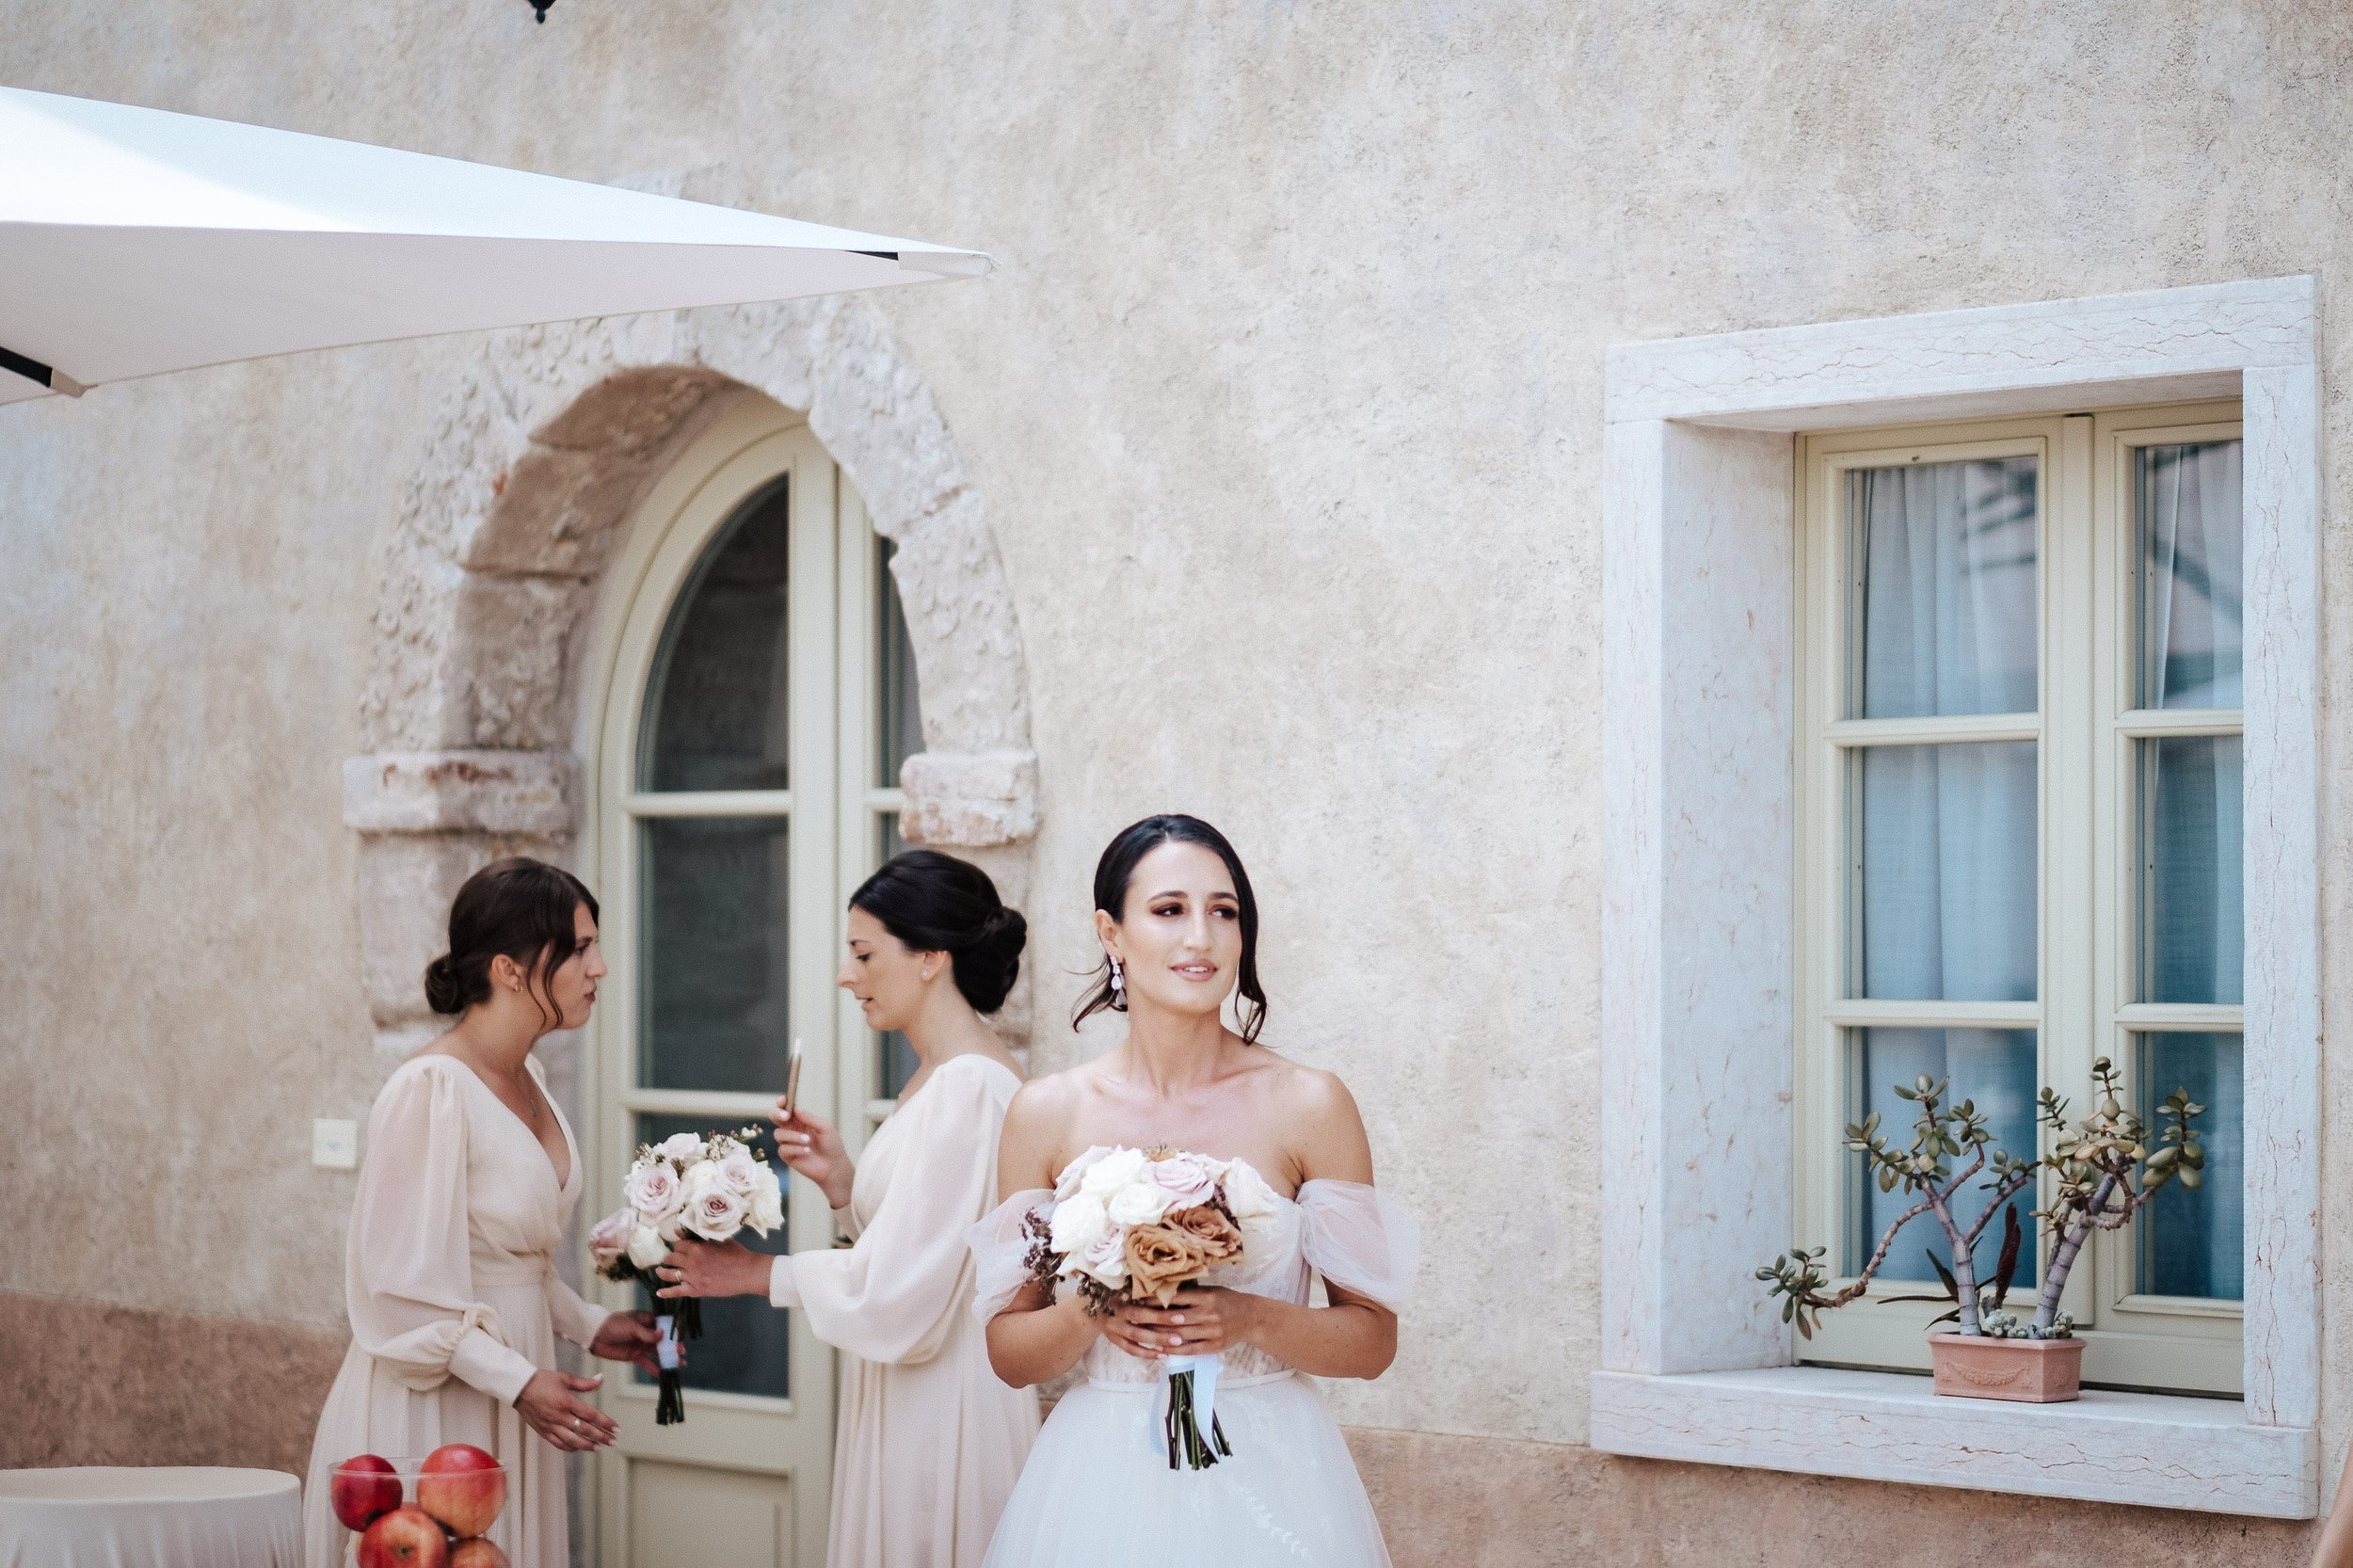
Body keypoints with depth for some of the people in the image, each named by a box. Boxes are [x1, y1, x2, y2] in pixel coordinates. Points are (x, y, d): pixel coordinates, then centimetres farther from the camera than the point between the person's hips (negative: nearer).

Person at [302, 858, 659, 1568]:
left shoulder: (525, 1078, 9)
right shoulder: (431, 1090, -18)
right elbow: (404, 1281, -19)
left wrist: (589, 1325, 10)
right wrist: (517, 1382, -22)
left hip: (508, 1392, 8)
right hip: (432, 1403, -8)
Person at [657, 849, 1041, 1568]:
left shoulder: (968, 1089, -20)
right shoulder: (939, 1076, 11)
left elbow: (895, 1293, -21)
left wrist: (758, 1274, -9)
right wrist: (840, 1181, -1)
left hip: (942, 1413, -9)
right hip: (909, 1405, 9)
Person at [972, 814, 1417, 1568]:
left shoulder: (1310, 1104, -5)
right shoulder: (1047, 1113, 0)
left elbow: (1373, 1340, -1)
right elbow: (1008, 1352, 5)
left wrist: (1253, 1321, -17)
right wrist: (1087, 1315, -14)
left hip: (1268, 1475, -1)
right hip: (1105, 1479, 1)